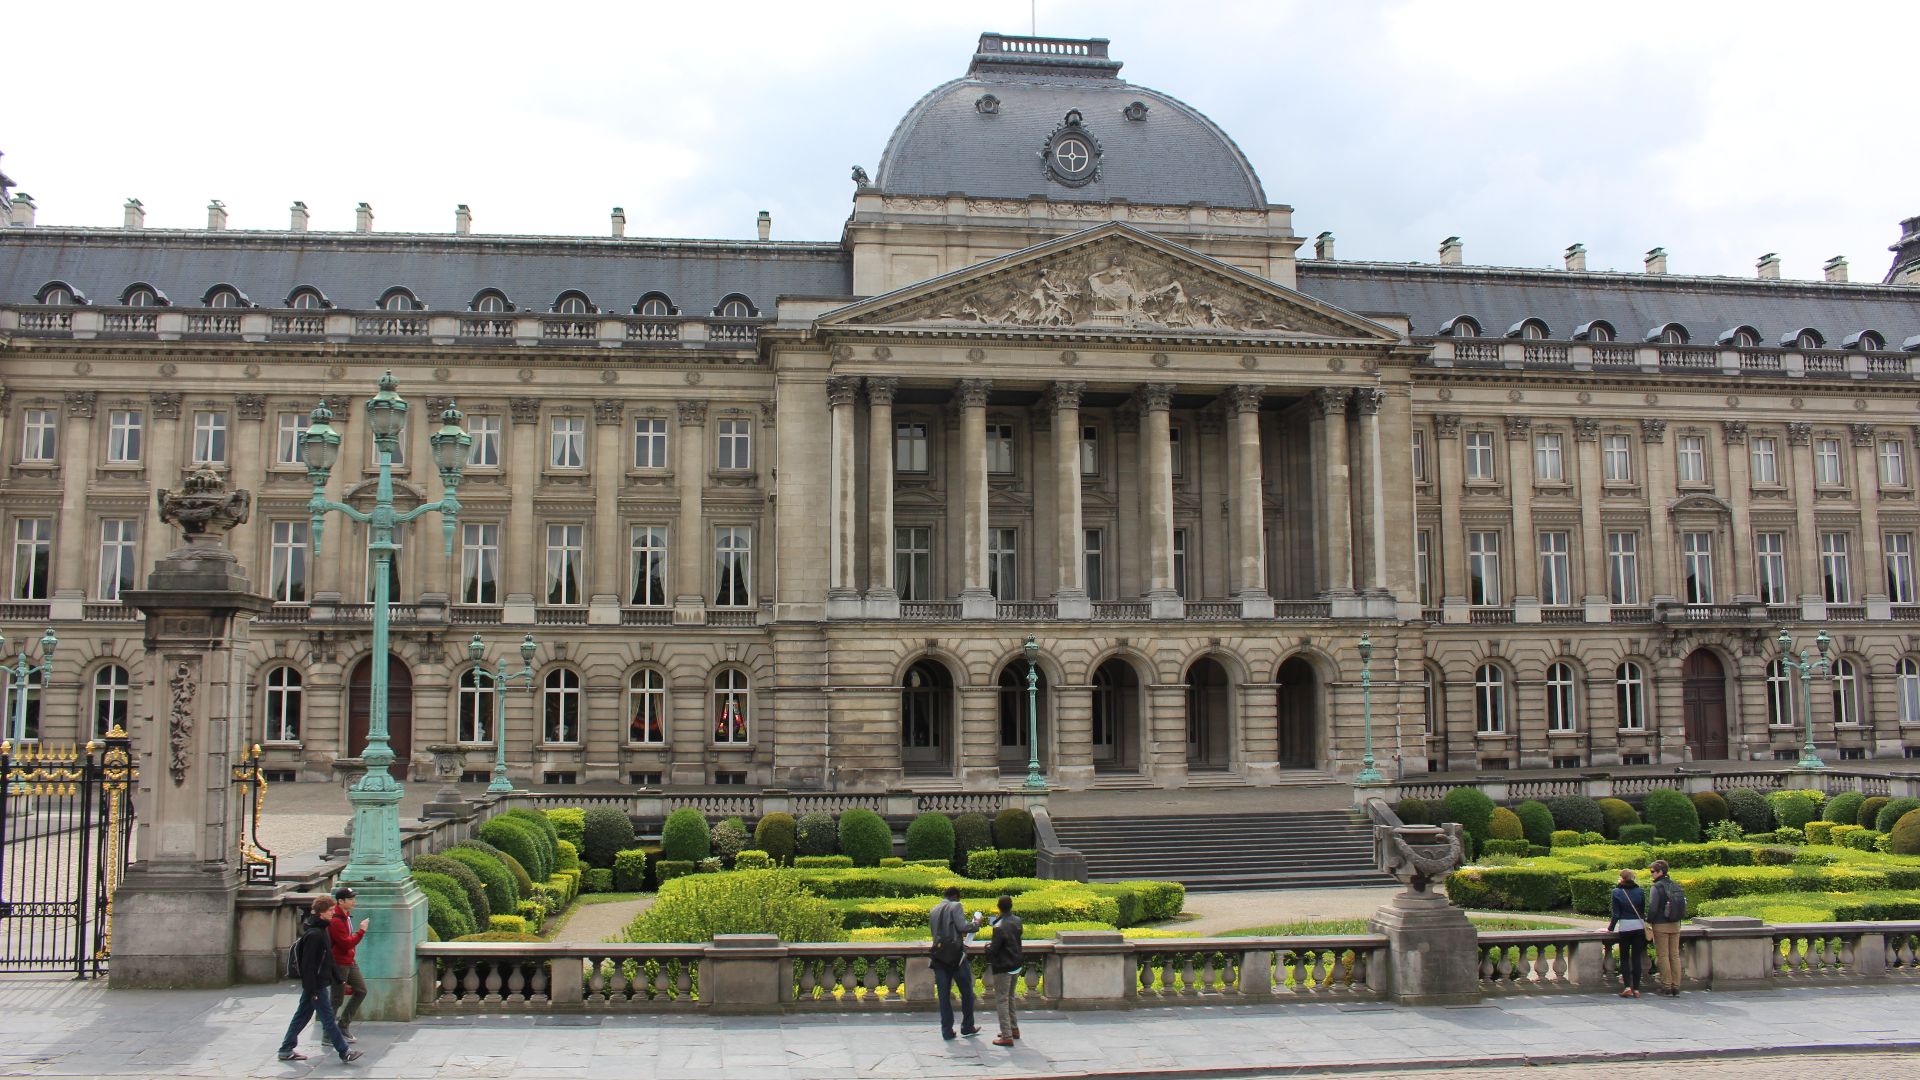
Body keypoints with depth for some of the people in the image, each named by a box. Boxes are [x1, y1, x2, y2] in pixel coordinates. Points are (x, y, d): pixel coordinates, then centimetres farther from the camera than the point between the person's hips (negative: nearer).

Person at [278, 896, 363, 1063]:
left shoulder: (320, 929, 10)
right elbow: (308, 963, -23)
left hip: (316, 982, 10)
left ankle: (286, 1050, 23)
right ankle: (344, 1052, 0)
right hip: (315, 983, -10)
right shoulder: (314, 934, -21)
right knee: (328, 1017, -4)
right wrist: (312, 989, -22)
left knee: (302, 1015, 16)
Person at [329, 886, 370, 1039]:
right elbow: (346, 944, -26)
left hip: (349, 962, 10)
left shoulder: (346, 916, 10)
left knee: (361, 990, 13)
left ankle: (344, 1025, 21)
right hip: (339, 964, -10)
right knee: (337, 999, -2)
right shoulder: (335, 921, -23)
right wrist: (361, 931, -21)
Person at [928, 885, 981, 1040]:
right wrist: (976, 923, 2)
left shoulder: (935, 909, 14)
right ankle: (967, 1027, 15)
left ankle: (947, 1030, 6)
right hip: (955, 954, -5)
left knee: (943, 994, 6)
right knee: (967, 991, 10)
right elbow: (963, 926, -17)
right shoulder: (955, 906, -6)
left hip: (939, 956, 5)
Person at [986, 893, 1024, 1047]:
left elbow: (993, 950, -20)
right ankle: (1014, 1029, 32)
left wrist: (988, 947, 2)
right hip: (1017, 966, 8)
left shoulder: (1000, 927, -23)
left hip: (1003, 968, -8)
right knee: (1010, 998, 23)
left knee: (1001, 1001, -1)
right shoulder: (1017, 921, 1)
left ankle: (1007, 1036, -4)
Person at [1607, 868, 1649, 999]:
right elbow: (1643, 910, 6)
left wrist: (1611, 928, 6)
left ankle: (1627, 987, -6)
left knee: (1624, 958, 7)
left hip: (1624, 927, -2)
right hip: (1639, 927, 2)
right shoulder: (1640, 891, 2)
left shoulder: (1617, 892, -4)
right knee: (1637, 958, 6)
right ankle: (1636, 989, 4)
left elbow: (1616, 914, -4)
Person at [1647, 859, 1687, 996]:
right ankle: (1676, 987, 11)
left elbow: (1652, 908, -18)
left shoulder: (1657, 887, -14)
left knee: (1663, 956, 1)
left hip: (1661, 925, -6)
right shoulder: (1676, 886, 6)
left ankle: (1667, 987, 2)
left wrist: (1648, 921, -4)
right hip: (1675, 925, 6)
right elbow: (1683, 904, 11)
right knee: (1675, 955, 10)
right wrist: (1676, 919, 17)